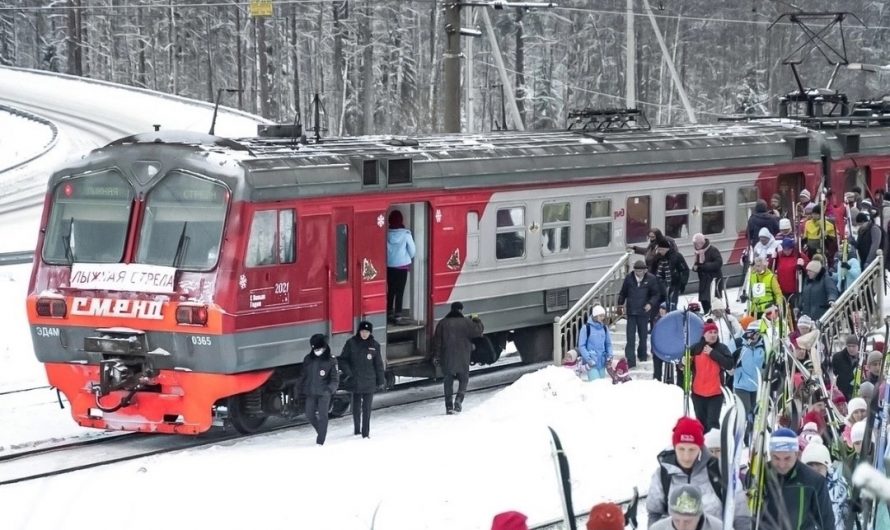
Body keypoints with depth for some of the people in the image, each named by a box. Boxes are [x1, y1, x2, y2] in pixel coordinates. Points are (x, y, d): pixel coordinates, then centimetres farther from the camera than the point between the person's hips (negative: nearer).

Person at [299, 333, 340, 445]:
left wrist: (329, 389, -25)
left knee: (322, 416, -3)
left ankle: (320, 440, 5)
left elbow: (335, 379, -9)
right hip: (310, 393, 4)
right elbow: (303, 375, 13)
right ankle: (320, 430, 33)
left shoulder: (331, 361, -9)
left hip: (324, 393, -4)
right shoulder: (308, 359, 3)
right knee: (309, 415, 7)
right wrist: (300, 389, 12)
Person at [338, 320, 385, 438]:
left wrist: (381, 381, 9)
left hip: (369, 381, 0)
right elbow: (343, 359, 4)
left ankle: (365, 432, 0)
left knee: (367, 408, -3)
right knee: (356, 407, 9)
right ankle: (357, 429, 25)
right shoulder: (351, 343, -2)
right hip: (355, 381, 0)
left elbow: (378, 364, 8)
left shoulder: (374, 345, 2)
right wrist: (347, 372, -8)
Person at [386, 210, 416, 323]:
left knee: (390, 291, 13)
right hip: (402, 266, -3)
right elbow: (412, 250, -5)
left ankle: (389, 315, 17)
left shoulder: (386, 234, -6)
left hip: (389, 266, 3)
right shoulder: (406, 234, -11)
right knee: (400, 292, 1)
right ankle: (397, 316, -1)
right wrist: (409, 259, 16)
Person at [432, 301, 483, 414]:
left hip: (447, 358, 2)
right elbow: (478, 331, -4)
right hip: (463, 358, -2)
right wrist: (477, 321, 14)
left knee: (448, 381, 9)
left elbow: (437, 340, 2)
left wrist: (436, 355, 6)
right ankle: (458, 401, -9)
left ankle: (449, 406, 5)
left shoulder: (442, 323, 2)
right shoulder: (466, 322, -6)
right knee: (463, 379, 11)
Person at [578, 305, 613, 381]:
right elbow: (581, 346, -6)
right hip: (591, 363, -5)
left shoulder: (604, 328, 9)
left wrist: (609, 355, 2)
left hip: (602, 362, 5)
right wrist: (588, 359, -14)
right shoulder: (586, 328, -6)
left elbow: (608, 343, 18)